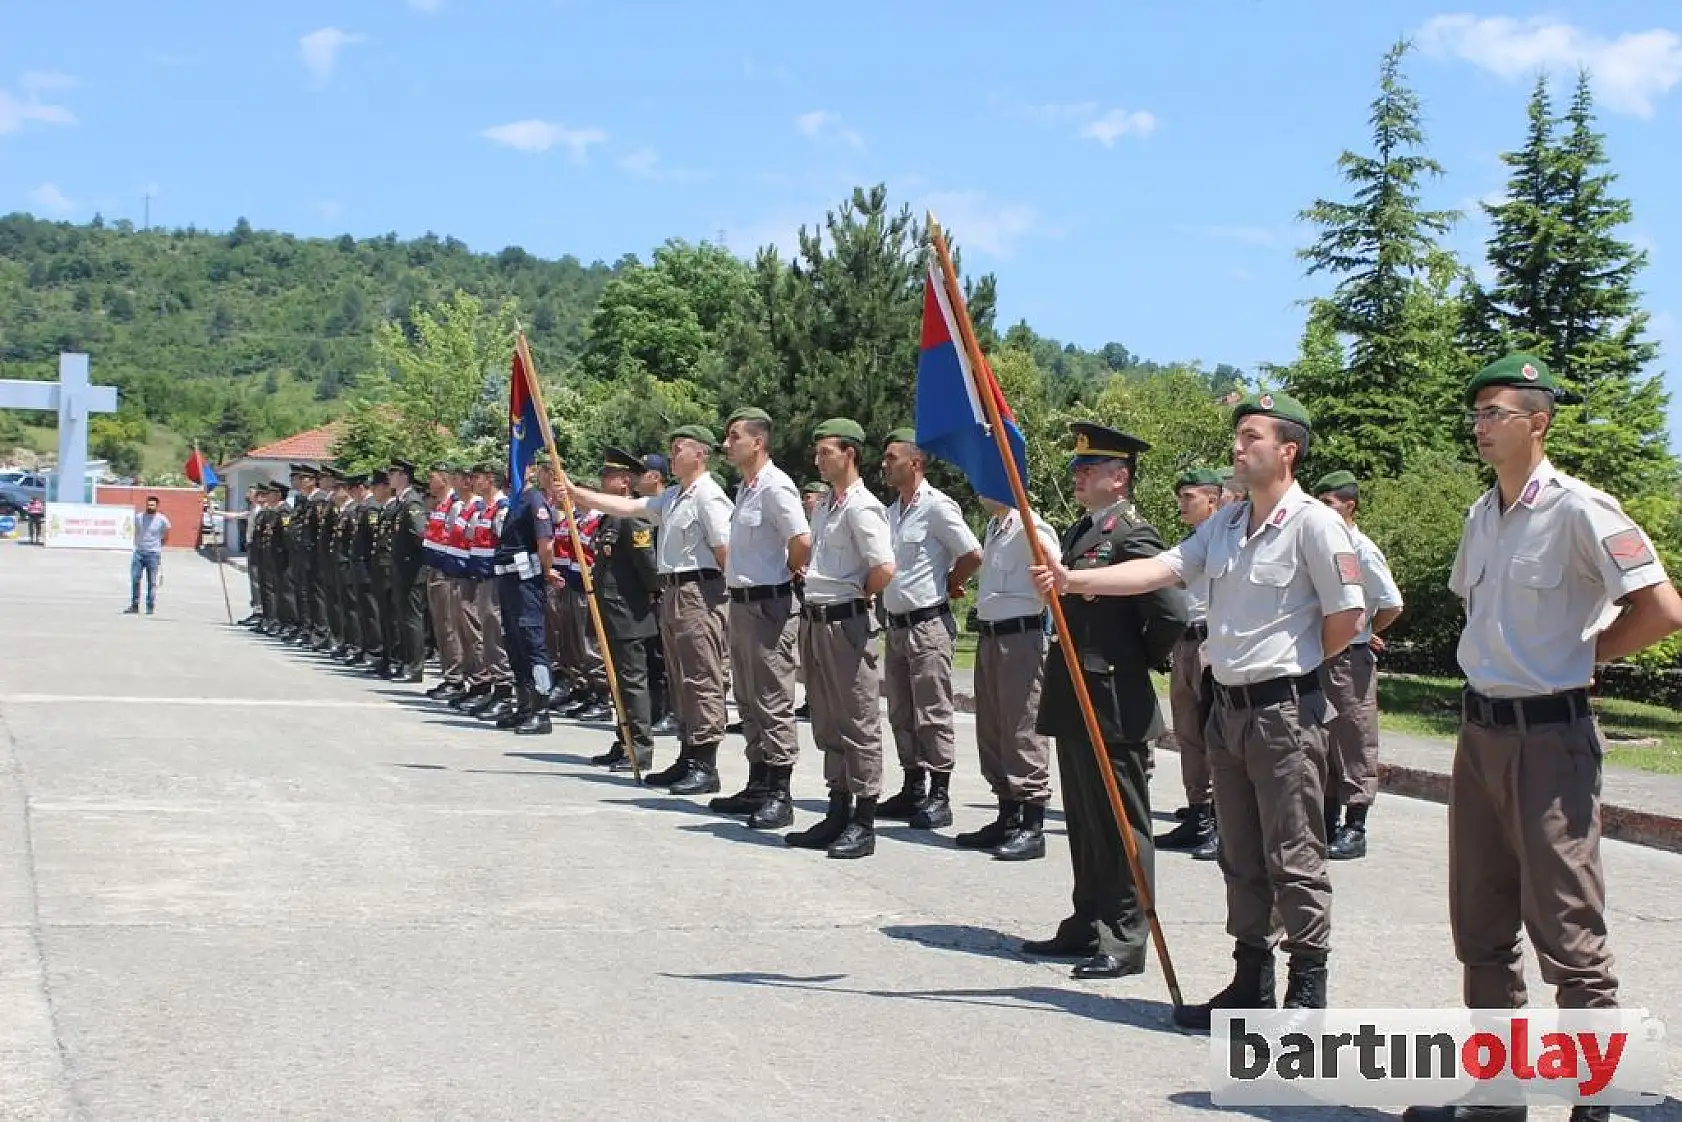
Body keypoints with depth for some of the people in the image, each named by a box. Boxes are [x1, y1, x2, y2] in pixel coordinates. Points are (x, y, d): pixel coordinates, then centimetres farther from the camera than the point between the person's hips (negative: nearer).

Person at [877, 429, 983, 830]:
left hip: (927, 625, -9)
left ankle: (939, 797, -1)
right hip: (896, 625, 9)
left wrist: (945, 586, 0)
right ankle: (913, 789, 22)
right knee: (901, 714, 13)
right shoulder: (892, 510, 13)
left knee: (933, 714, -5)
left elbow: (972, 556, -13)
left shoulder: (936, 506, -12)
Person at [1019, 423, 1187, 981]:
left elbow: (1172, 613, -21)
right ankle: (1087, 926, 25)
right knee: (1084, 823, 16)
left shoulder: (1133, 535, -14)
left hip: (1113, 704, -9)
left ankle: (1126, 941, 4)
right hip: (1075, 702, 9)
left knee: (1121, 824, -2)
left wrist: (1140, 660, -7)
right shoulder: (1080, 532, 15)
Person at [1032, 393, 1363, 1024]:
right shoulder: (1224, 526, 11)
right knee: (1241, 858, 13)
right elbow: (1157, 571, 3)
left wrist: (1293, 665, 2)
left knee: (1294, 859, -3)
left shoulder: (1313, 523, -11)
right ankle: (1251, 982, 23)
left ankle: (1307, 991, 6)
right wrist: (1074, 580, -7)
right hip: (1228, 709, 8)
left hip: (1286, 713, -7)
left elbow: (1346, 617, -10)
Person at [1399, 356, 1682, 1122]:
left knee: (1566, 931, -4)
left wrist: (1581, 654, -6)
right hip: (1480, 730, 8)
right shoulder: (1481, 516, 10)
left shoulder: (1579, 510, -14)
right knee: (1481, 927, 14)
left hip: (1548, 735, -8)